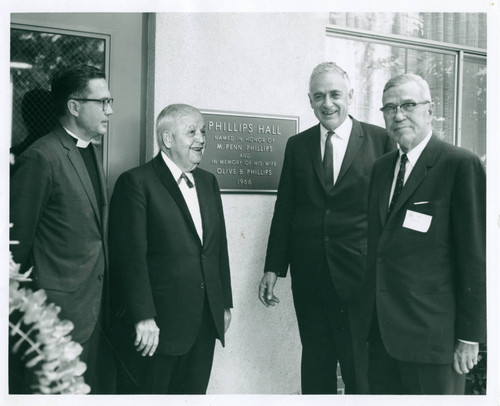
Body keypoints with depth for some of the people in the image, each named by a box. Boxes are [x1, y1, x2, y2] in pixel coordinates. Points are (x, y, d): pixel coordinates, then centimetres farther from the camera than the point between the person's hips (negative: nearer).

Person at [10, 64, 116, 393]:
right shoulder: (40, 157, -15)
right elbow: (18, 239, -12)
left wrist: (106, 294, 16)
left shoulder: (92, 153, 12)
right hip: (63, 306, -8)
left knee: (102, 385, 14)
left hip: (97, 303, 8)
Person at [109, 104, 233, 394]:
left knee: (194, 392, 14)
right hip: (155, 326, -6)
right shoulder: (137, 182, -9)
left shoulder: (208, 182, 13)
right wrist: (143, 318, -18)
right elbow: (131, 256, -14)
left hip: (205, 323, 6)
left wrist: (225, 303, 14)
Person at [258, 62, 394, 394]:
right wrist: (273, 268, 5)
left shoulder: (381, 140, -2)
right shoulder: (297, 145, 8)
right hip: (309, 276, 3)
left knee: (361, 371, 7)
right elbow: (284, 210, 8)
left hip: (361, 276, -3)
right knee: (315, 369, 15)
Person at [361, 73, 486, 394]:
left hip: (431, 333, -6)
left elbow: (475, 256, -12)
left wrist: (470, 337, -12)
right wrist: (370, 314, 11)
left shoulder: (461, 165, -10)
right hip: (381, 331, 6)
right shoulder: (382, 167, 11)